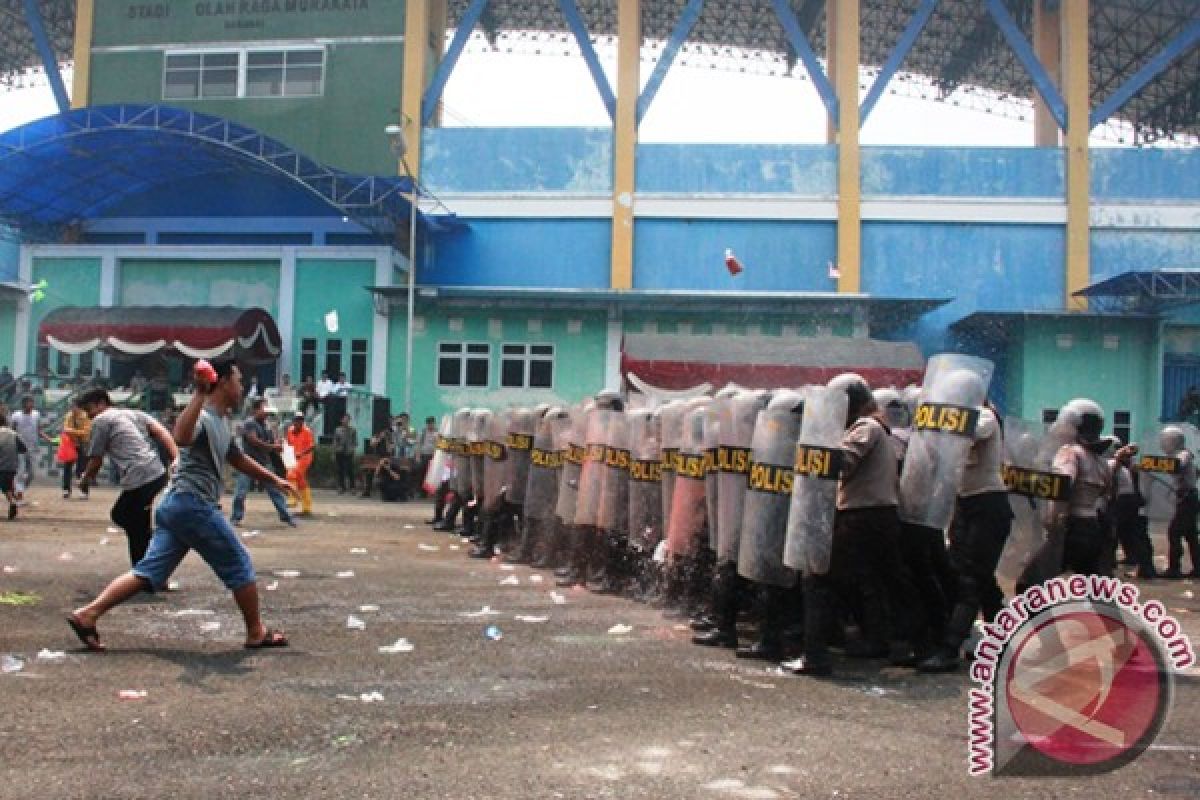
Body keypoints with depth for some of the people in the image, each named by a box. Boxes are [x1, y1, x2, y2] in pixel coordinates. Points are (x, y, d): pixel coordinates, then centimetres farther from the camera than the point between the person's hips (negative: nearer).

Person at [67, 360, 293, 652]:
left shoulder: (220, 423, 20)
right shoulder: (203, 417, -12)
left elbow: (239, 459, 33)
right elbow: (181, 438, -36)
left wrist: (275, 480, 38)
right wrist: (199, 394, -37)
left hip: (176, 506, 10)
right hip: (193, 505, -10)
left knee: (149, 572, 5)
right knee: (239, 566, 2)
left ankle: (87, 614, -1)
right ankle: (257, 633, 12)